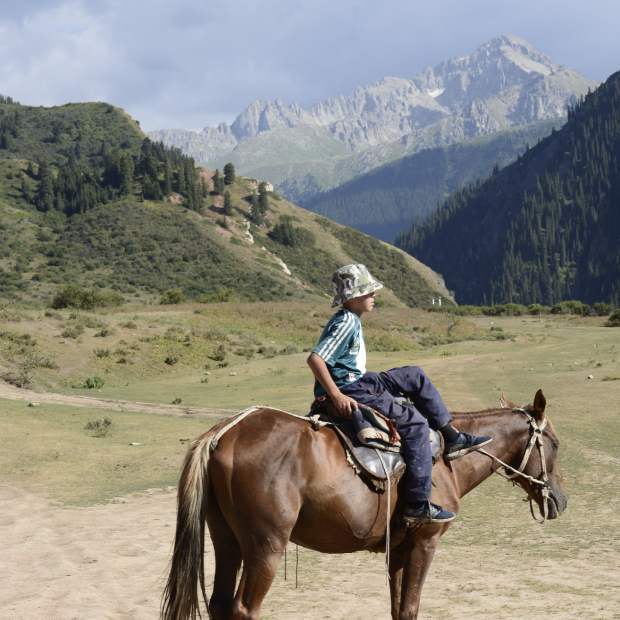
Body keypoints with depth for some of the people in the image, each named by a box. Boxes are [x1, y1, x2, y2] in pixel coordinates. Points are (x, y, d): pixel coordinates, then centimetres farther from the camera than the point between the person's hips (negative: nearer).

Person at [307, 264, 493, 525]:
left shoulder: (351, 321, 14)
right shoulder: (346, 323, -17)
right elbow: (315, 359, -27)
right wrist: (337, 397, -28)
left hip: (357, 381, 11)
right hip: (349, 390, -11)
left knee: (415, 376, 16)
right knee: (414, 422, -12)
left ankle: (452, 439, 16)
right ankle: (418, 505, -15)